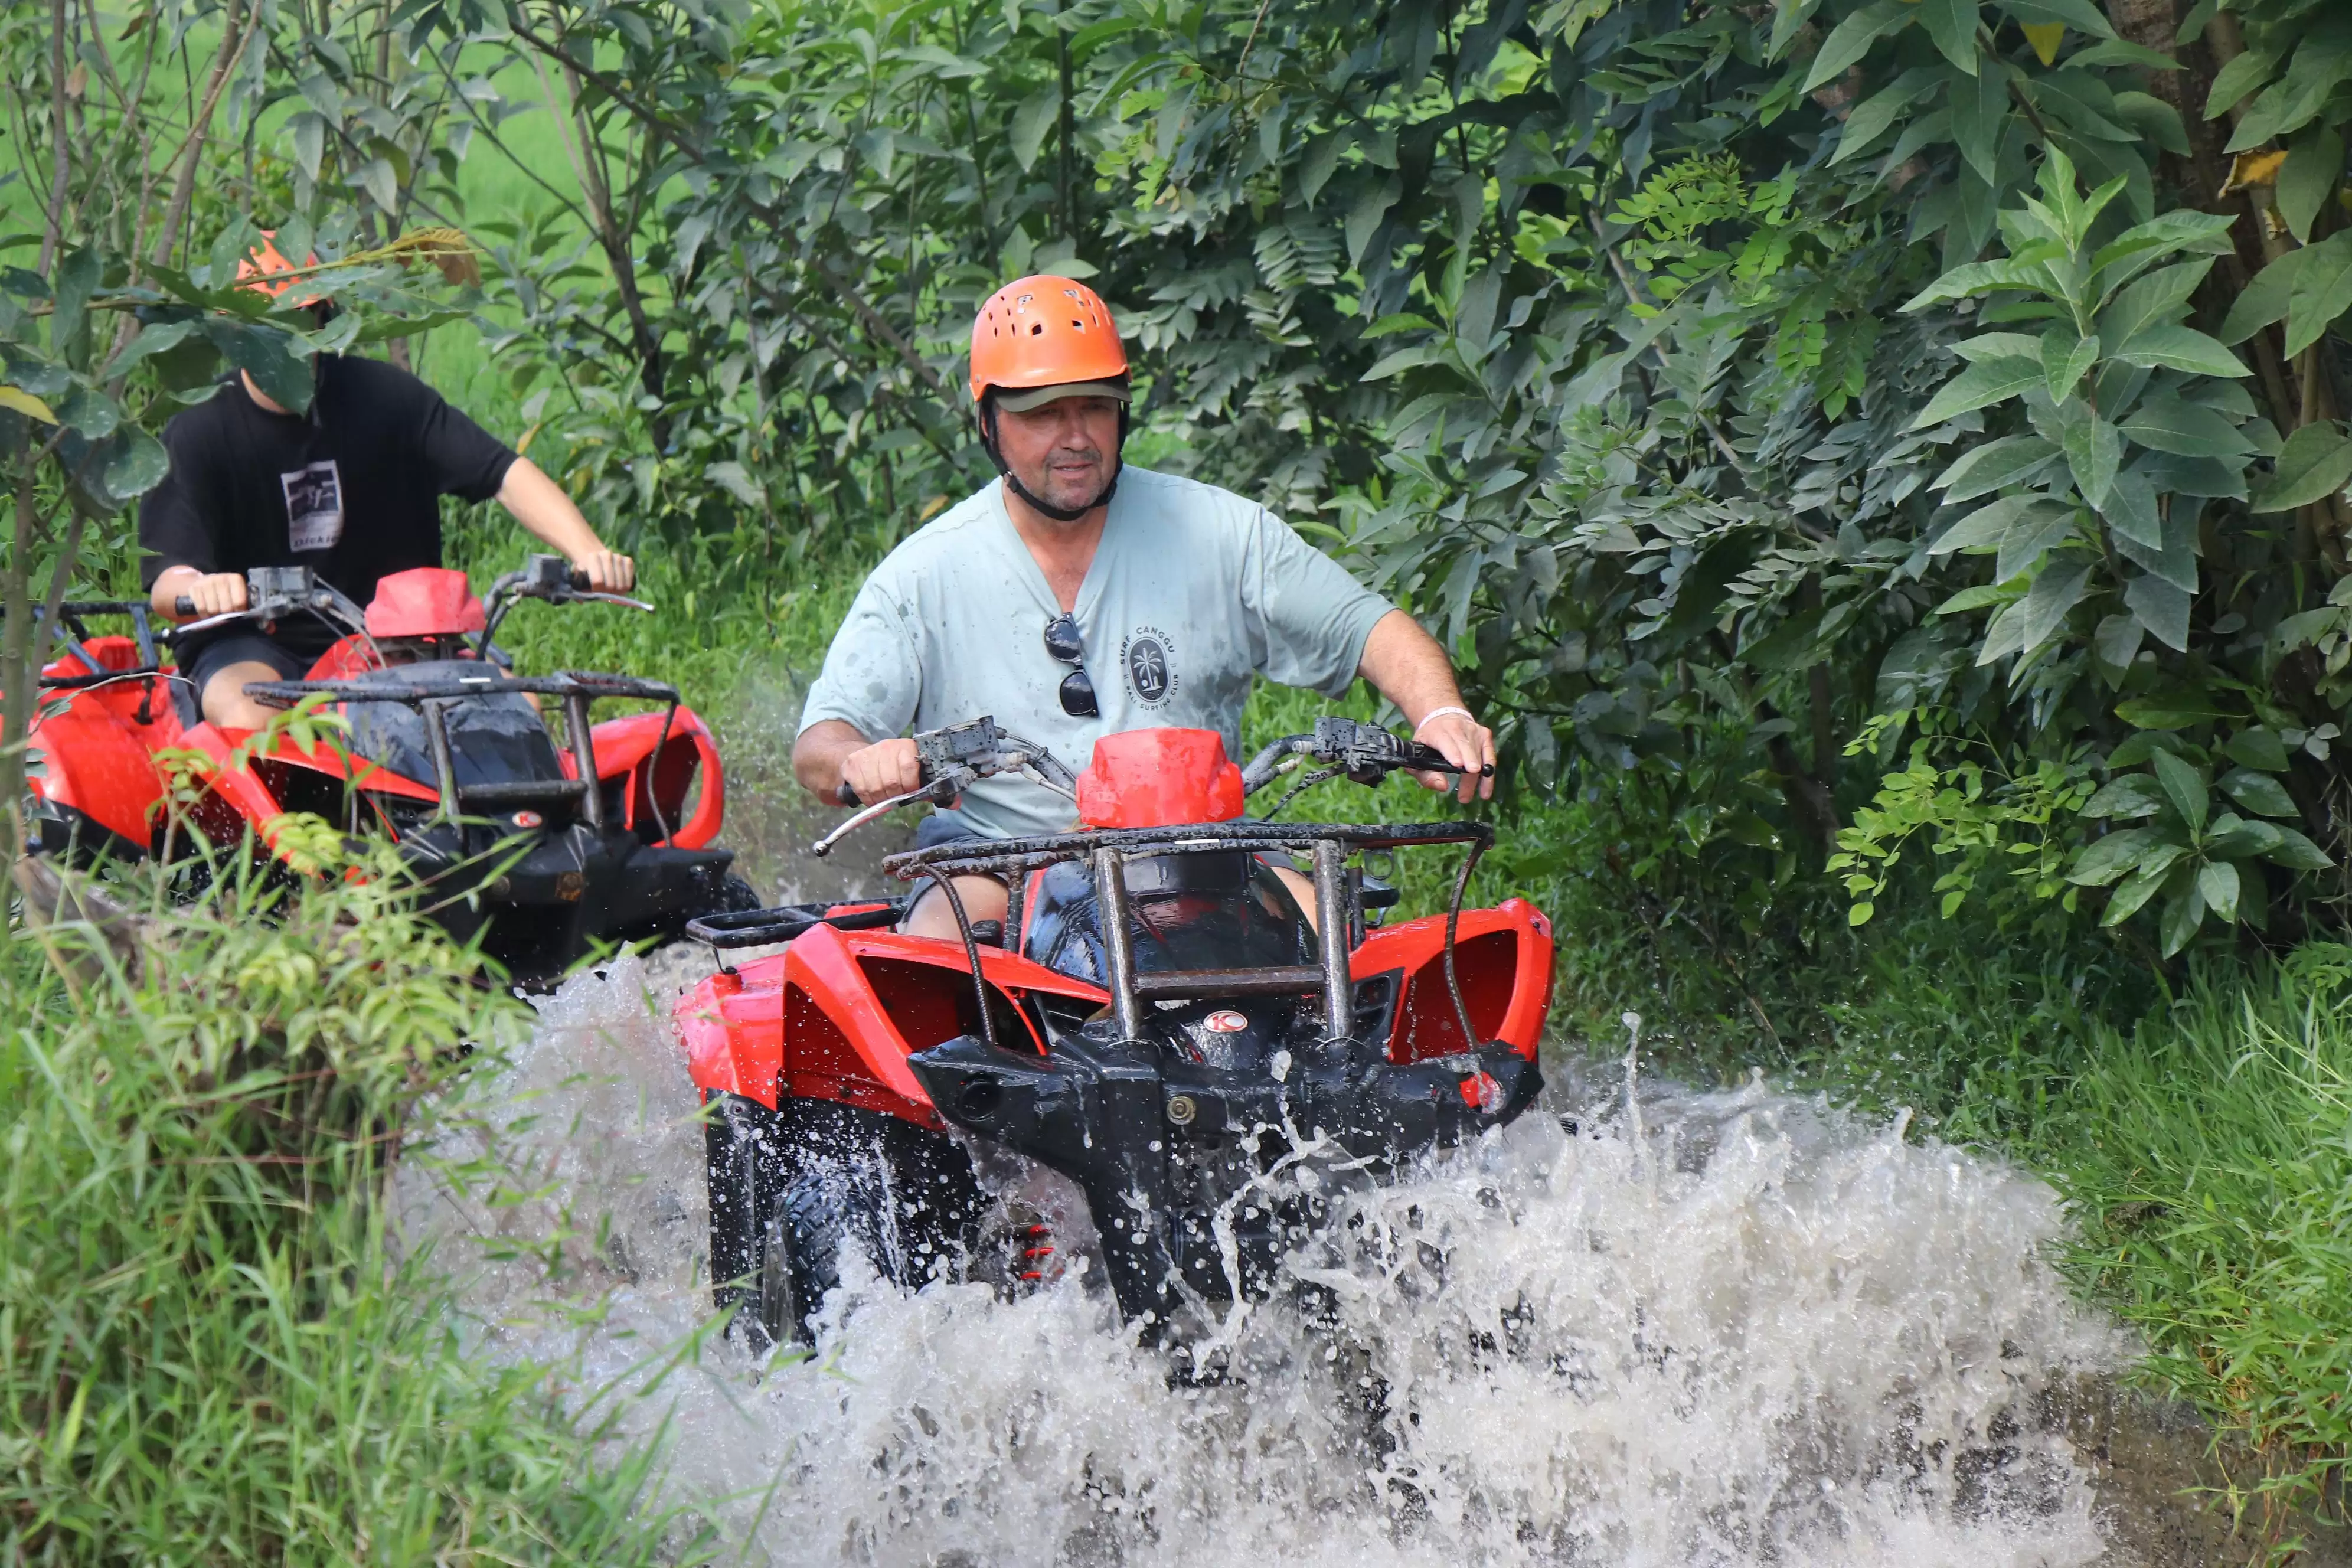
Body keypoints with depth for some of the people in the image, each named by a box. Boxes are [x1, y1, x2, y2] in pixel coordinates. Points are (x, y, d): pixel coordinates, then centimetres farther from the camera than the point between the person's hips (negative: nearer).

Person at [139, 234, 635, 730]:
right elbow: (166, 581, -16)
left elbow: (505, 473, -7)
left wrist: (588, 553, -25)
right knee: (248, 722, -36)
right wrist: (200, 590, -42)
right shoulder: (199, 433, -7)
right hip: (253, 650, -2)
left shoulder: (385, 396, 0)